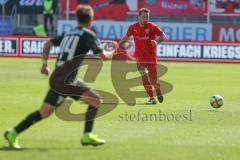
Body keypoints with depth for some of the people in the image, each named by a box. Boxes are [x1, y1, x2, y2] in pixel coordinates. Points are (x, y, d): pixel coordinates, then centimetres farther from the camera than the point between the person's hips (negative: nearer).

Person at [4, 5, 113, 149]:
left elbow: (48, 44, 19)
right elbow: (102, 56, -8)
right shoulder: (88, 35, -6)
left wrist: (45, 64, 20)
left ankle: (87, 136, 7)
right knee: (45, 112, -9)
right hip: (65, 80, -9)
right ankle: (13, 134, -6)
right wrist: (114, 54, 12)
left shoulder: (69, 33, 17)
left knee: (96, 100, 11)